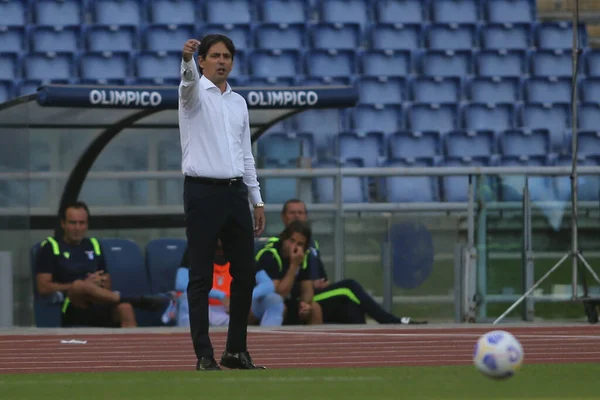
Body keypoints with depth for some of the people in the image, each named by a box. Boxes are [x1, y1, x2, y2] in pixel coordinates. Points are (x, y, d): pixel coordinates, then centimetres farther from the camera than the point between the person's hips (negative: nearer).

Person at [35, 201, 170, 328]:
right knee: (79, 285, -38)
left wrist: (101, 283, -1)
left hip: (99, 307, 4)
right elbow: (43, 288, -2)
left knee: (125, 309, -31)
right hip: (72, 308, -4)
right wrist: (82, 285, -9)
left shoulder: (94, 246, 23)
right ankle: (136, 300, -32)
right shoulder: (50, 247, 10)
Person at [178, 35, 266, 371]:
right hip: (203, 192, -6)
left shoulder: (239, 102, 16)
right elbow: (189, 77, -28)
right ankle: (204, 356, -3)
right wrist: (187, 57, -51)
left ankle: (236, 350, 16)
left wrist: (258, 200, 15)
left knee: (245, 274, 6)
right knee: (202, 278, -4)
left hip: (236, 192, 6)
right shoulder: (195, 92, -2)